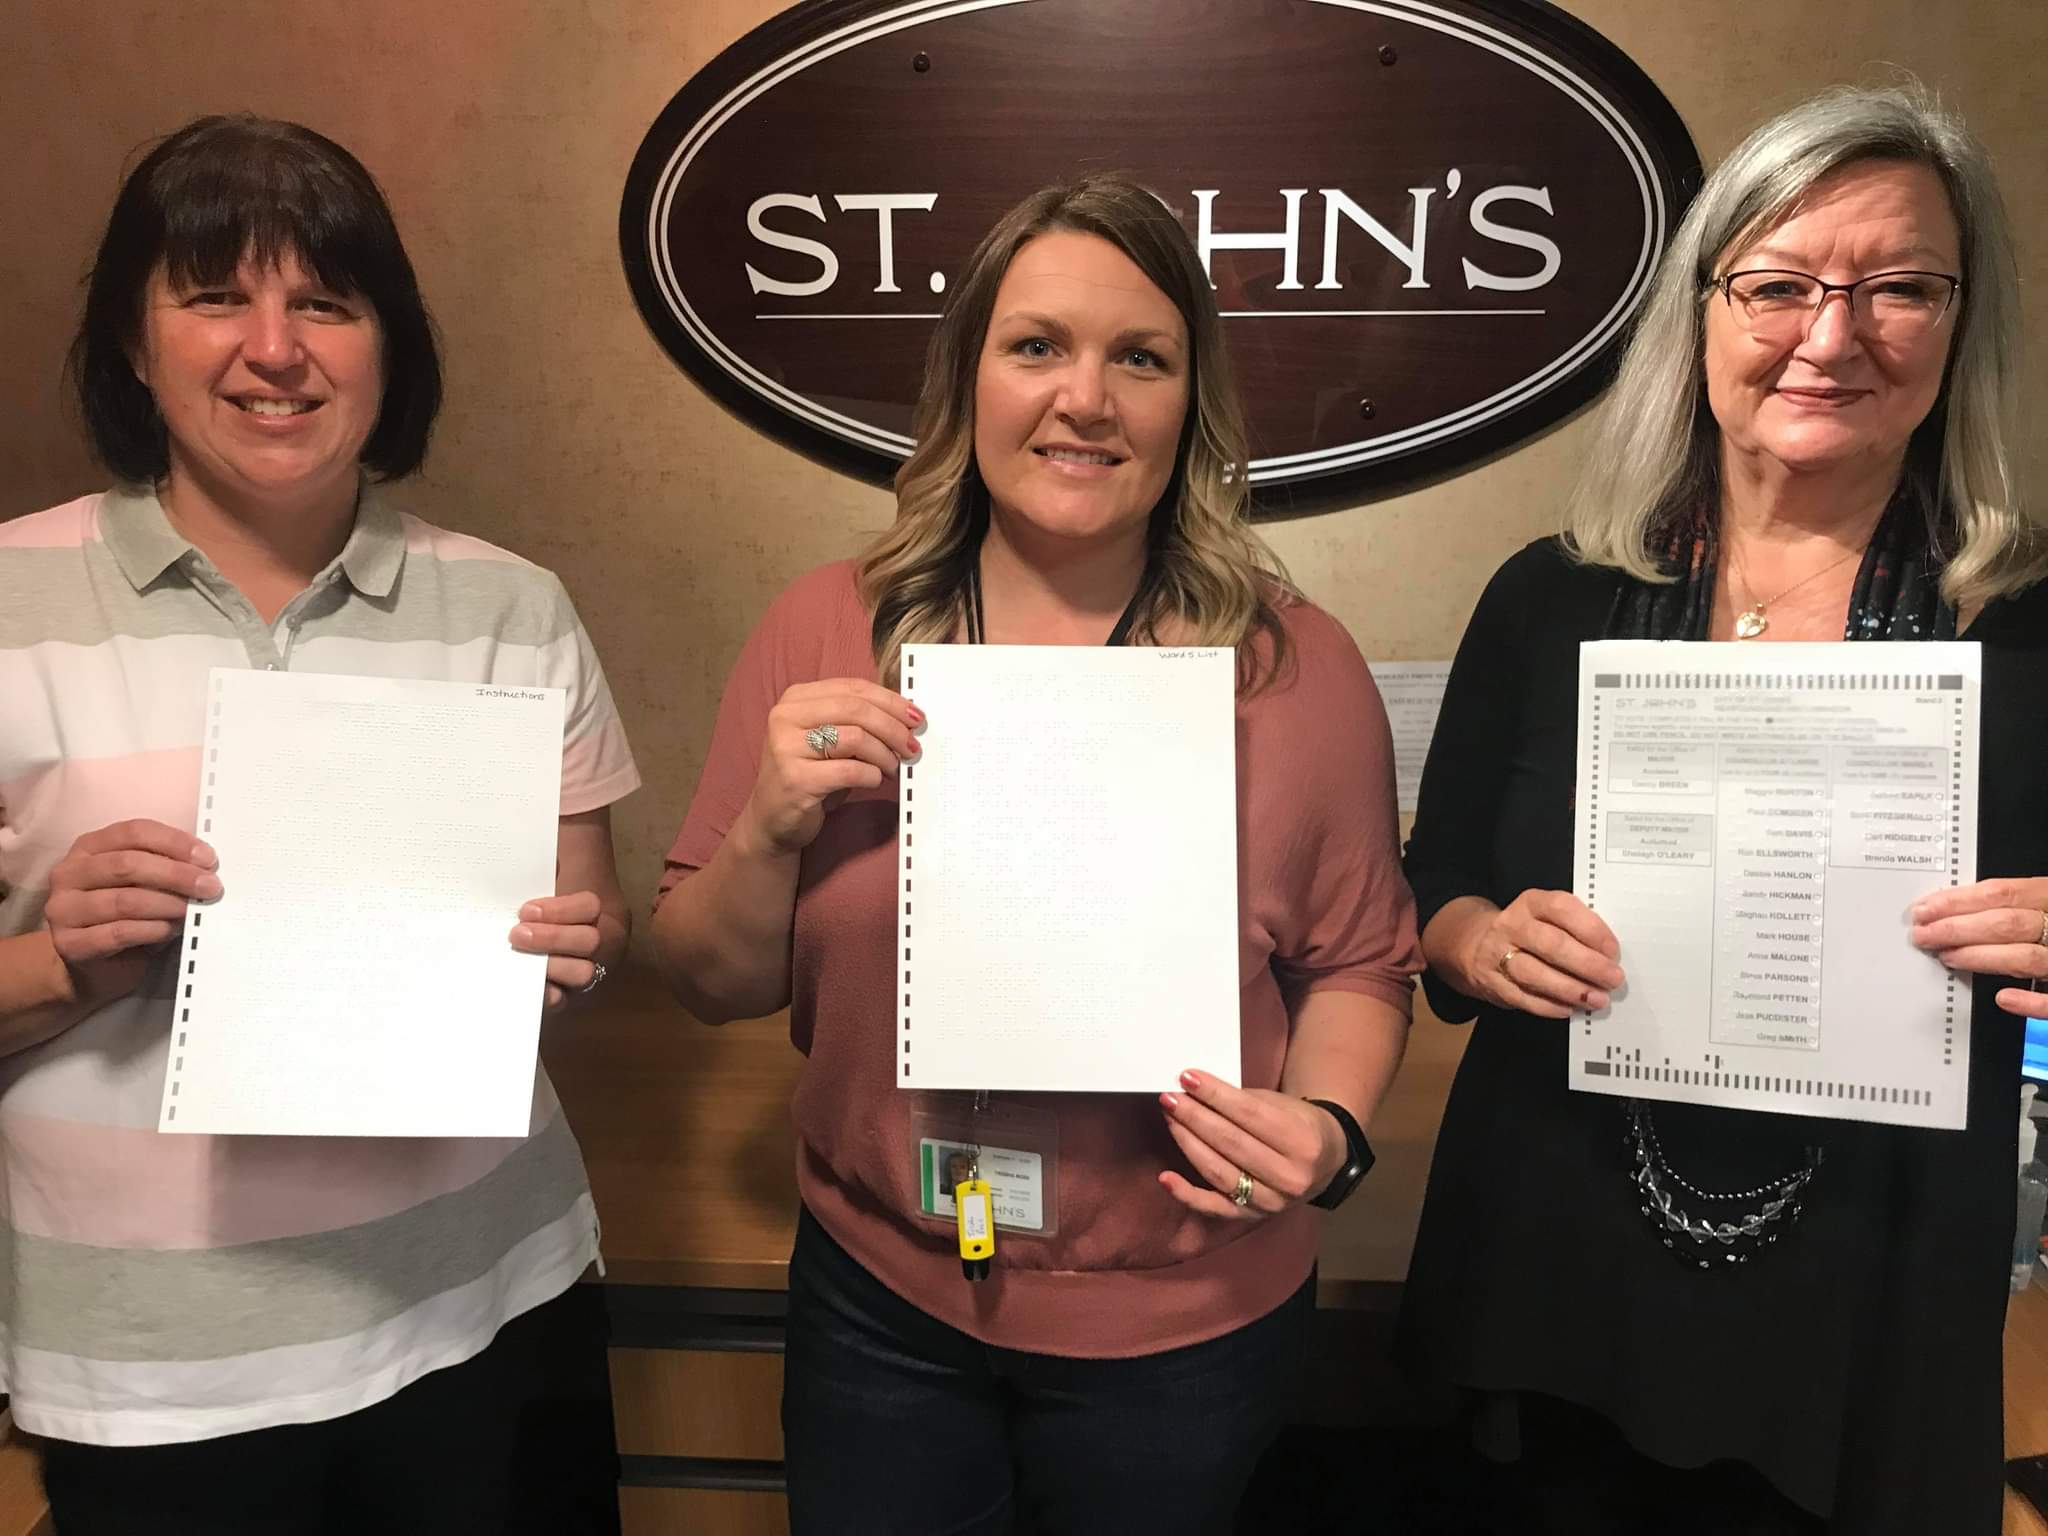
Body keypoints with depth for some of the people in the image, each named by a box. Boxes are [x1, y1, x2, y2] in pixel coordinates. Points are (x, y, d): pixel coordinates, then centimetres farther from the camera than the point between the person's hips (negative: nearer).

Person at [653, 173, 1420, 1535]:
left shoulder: (1298, 667, -10)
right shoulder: (826, 634, -7)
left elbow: (1360, 963, 0)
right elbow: (715, 987, -2)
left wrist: (1330, 1130, -18)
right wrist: (773, 826, -20)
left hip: (1183, 1327, -1)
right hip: (879, 1299, 2)